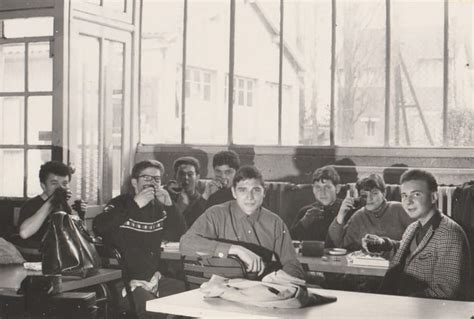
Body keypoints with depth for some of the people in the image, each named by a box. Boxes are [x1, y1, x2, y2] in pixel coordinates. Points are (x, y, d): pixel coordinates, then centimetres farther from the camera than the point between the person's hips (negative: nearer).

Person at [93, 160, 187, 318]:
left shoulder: (159, 208, 15)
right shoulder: (121, 203, -2)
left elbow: (179, 235, 7)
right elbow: (99, 227, -22)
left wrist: (168, 204, -6)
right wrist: (135, 205, -22)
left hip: (154, 279, 6)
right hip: (126, 282, -6)